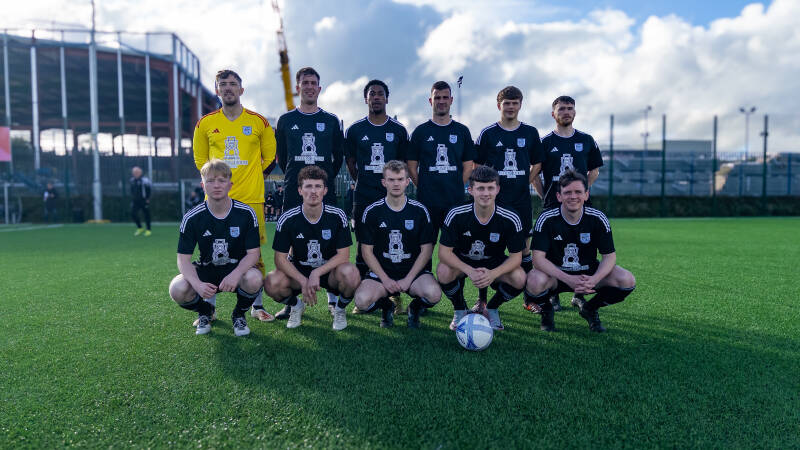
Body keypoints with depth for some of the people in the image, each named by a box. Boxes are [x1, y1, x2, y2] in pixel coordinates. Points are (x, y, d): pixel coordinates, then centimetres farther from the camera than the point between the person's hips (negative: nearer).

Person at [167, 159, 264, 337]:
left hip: (237, 269, -1)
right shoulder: (192, 218, -9)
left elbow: (253, 253, -12)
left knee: (254, 279, -35)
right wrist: (197, 284, -30)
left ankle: (239, 314, 2)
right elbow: (183, 258, -10)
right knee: (177, 289, -28)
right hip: (205, 271, 1)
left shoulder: (246, 213, -11)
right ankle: (205, 311, 11)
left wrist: (236, 274, -33)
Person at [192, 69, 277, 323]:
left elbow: (270, 157, 14)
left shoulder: (259, 122, 6)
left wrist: (254, 178, 9)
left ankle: (257, 306, 15)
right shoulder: (205, 123, 8)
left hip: (251, 199, -1)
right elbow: (200, 159, 19)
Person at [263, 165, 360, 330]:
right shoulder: (287, 219, -12)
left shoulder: (337, 216, -13)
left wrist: (316, 273, -24)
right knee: (272, 283, -29)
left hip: (329, 271, -1)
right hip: (298, 272, 1)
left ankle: (340, 309, 2)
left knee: (350, 273, -34)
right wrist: (303, 281, -23)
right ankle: (296, 306, 9)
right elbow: (280, 258, -11)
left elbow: (343, 255, -13)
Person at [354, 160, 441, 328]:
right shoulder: (372, 212, 0)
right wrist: (385, 279, -11)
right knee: (362, 301, -28)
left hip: (414, 271, 0)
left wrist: (408, 279, -10)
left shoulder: (419, 210, 1)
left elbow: (427, 248, 0)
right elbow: (367, 250, 0)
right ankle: (386, 307, 9)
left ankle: (415, 307, 8)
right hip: (381, 271, 0)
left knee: (434, 294, -31)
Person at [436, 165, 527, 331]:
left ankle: (491, 310, 6)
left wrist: (493, 274, -34)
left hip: (495, 264, 1)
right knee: (443, 271, -33)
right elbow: (444, 251, -21)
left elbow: (516, 255, -15)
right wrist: (469, 271, -37)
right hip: (461, 262, -1)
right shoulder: (456, 215, -21)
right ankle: (460, 310, 1)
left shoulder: (511, 219, -19)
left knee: (519, 278, -27)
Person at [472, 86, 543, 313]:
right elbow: (475, 166, 5)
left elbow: (537, 163, 17)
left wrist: (524, 182, 7)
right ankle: (482, 300, 7)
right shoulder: (488, 133, 2)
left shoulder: (530, 132, 8)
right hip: (493, 201, -2)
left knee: (525, 248, 7)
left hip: (522, 201, 2)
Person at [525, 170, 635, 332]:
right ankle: (546, 311, 3)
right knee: (535, 282, -36)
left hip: (589, 274, 3)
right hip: (555, 275, -2)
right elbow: (538, 258, -22)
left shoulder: (598, 218, -10)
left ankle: (589, 309, 9)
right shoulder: (546, 219, -16)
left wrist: (594, 279, -30)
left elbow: (610, 255, -9)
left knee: (627, 281, -21)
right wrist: (568, 279, -35)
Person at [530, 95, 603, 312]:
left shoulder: (586, 140, 11)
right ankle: (552, 296, 10)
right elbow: (534, 174, 7)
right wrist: (544, 196, 0)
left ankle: (579, 294, 16)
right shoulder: (545, 142, 4)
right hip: (552, 205, -2)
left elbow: (594, 170, 19)